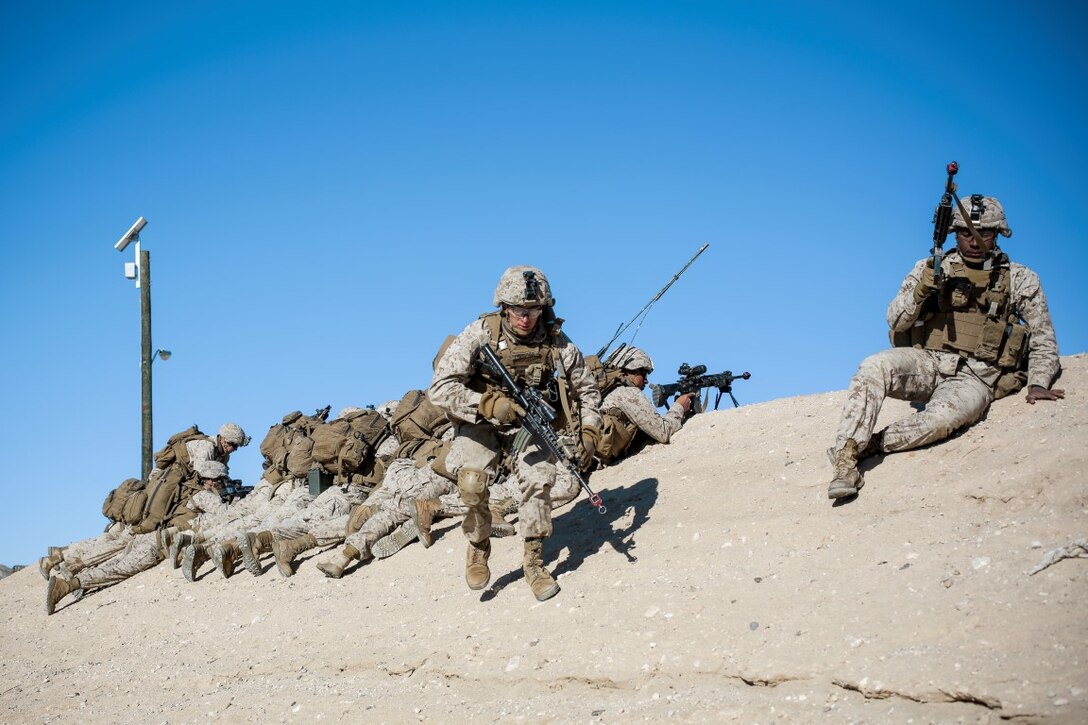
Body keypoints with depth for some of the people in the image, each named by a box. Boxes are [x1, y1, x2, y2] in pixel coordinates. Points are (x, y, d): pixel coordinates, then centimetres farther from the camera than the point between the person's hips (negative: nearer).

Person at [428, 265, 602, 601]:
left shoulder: (556, 341, -13)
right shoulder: (479, 334, -21)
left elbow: (587, 389, 2)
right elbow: (440, 388, -24)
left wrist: (588, 431, -12)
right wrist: (488, 404, -34)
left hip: (528, 422, 2)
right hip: (480, 421, -2)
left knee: (539, 479, -21)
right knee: (472, 479, -26)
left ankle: (534, 561, -3)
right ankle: (478, 548, 1)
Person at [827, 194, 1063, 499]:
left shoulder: (1020, 279, 9)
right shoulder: (930, 267, 11)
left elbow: (1043, 339, 13)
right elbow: (896, 322, 5)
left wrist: (1038, 384, -2)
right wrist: (922, 289, -13)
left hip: (975, 376, -2)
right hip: (926, 362, 2)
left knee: (943, 416, -38)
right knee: (874, 367, -32)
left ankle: (867, 445, -22)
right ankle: (845, 457, -34)